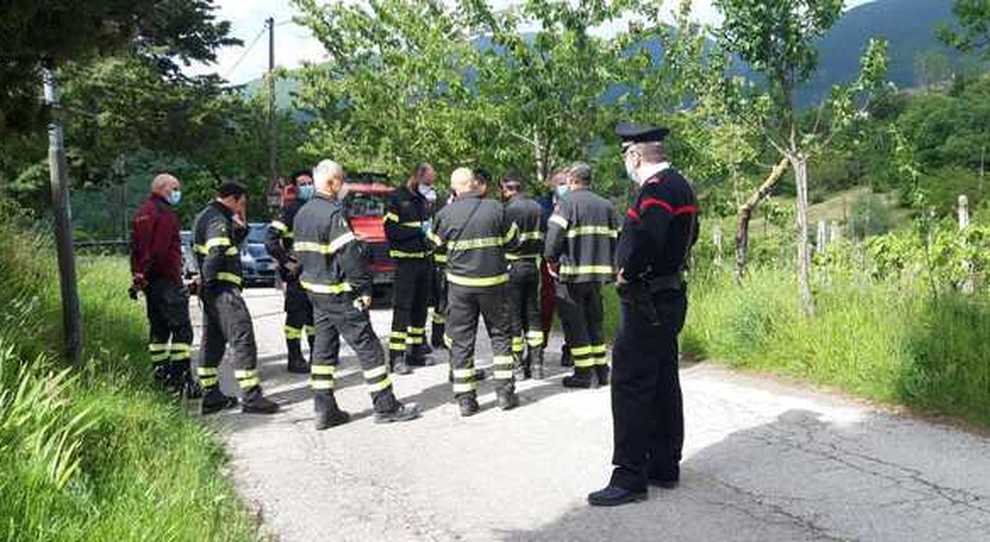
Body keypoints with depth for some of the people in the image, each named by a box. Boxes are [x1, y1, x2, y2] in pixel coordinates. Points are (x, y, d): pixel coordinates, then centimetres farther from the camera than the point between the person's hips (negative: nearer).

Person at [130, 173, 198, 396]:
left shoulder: (142, 213, 19)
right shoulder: (165, 213, -12)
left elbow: (135, 248, 21)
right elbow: (162, 251, -21)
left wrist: (137, 277, 23)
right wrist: (177, 278, -21)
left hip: (148, 280, 10)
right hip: (166, 279, -10)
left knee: (158, 328, 15)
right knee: (181, 328, -8)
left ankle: (161, 375, 20)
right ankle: (181, 376, -12)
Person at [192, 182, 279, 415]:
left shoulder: (206, 217, 19)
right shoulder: (219, 220, -14)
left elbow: (233, 242, 26)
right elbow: (216, 253, -26)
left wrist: (241, 225, 12)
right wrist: (208, 280, -19)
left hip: (211, 290, 11)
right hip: (223, 289, -11)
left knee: (213, 342, 14)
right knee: (243, 340, -9)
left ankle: (211, 396, 19)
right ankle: (251, 397, -9)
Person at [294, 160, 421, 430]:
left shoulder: (302, 214, 11)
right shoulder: (333, 213, -19)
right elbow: (349, 255, -21)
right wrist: (364, 288, -14)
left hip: (315, 290, 9)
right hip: (339, 293, -9)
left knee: (324, 347, 13)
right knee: (367, 347, -2)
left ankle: (324, 409, 16)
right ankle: (386, 407, 4)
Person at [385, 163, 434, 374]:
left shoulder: (422, 199, 14)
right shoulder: (398, 198, -7)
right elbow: (391, 230, -15)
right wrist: (419, 230, -19)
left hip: (424, 260, 8)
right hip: (406, 260, -8)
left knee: (420, 307, 13)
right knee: (402, 308, -9)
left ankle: (416, 351, 23)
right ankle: (396, 356, -7)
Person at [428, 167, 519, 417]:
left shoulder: (446, 213, -6)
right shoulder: (495, 208, -7)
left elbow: (435, 240, 10)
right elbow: (512, 240, 3)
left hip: (460, 284, 0)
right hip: (492, 281, 0)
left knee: (461, 340, 8)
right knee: (500, 335, 15)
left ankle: (465, 399, 8)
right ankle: (505, 392, 13)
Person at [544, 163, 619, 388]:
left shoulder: (567, 202, -9)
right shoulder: (606, 205, 11)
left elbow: (554, 234, -16)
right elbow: (615, 238, 11)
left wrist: (551, 259, -2)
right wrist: (610, 267, 17)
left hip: (572, 273, -6)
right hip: (598, 273, 6)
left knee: (574, 323, 2)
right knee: (594, 320, 17)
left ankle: (583, 373, 4)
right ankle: (601, 370, 20)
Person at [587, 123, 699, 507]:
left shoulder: (657, 189, -18)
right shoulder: (680, 185, 13)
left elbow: (645, 239, -33)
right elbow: (689, 234, 24)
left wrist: (627, 273, -19)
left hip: (647, 303, -10)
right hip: (670, 297, 10)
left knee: (630, 387, -5)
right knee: (664, 385, 15)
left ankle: (630, 477, 0)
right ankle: (665, 467, 25)